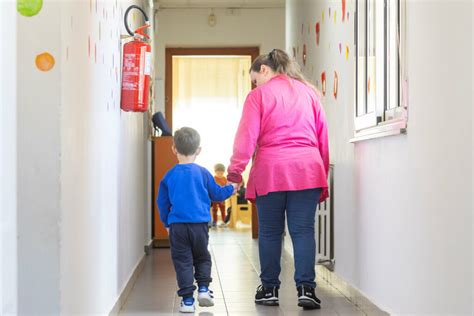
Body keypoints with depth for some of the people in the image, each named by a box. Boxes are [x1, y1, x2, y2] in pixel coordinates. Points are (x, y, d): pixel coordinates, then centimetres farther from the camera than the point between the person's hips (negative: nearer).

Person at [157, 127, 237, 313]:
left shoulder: (169, 176, 3)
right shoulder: (202, 173, -1)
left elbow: (162, 202, 10)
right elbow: (216, 194, 9)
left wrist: (166, 223, 24)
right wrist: (231, 188, 27)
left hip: (177, 225, 0)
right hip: (199, 224, 0)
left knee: (182, 261, 5)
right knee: (202, 258, 19)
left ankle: (187, 299, 1)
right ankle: (203, 288, 4)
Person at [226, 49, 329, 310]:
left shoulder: (259, 94, 3)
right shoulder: (309, 92, 17)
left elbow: (247, 135, -6)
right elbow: (322, 137, 16)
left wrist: (235, 168, -4)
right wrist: (323, 175, 19)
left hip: (271, 171, -3)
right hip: (308, 170, 3)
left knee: (270, 232, 8)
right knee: (303, 230, 1)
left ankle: (269, 288, 14)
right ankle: (306, 288, -7)